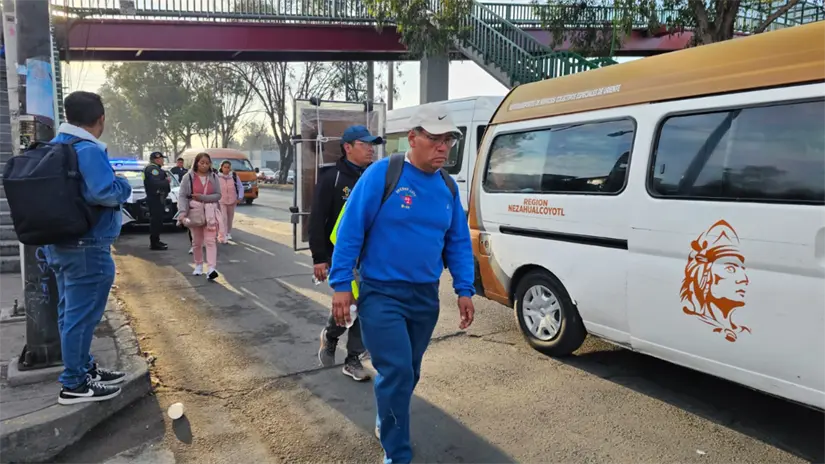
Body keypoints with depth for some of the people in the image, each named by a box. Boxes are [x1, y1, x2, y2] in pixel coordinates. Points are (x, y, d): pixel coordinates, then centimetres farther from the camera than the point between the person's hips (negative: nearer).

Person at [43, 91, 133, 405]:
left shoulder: (53, 146, 11)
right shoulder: (88, 150, -19)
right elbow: (105, 192, -29)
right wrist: (123, 187, -9)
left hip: (58, 243, 10)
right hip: (87, 247, -10)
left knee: (71, 312, 17)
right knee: (81, 315, -1)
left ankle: (83, 368, 31)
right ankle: (75, 385, 8)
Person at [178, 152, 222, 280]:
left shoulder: (214, 177, 2)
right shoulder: (188, 177, -2)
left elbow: (218, 195, -2)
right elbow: (182, 196, -6)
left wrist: (202, 197, -17)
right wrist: (183, 211, -20)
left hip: (211, 213, 0)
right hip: (195, 212, 1)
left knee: (211, 240, -11)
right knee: (197, 241, 11)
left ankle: (211, 269, -22)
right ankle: (198, 265, 27)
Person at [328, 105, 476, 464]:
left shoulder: (448, 187, 5)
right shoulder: (381, 174, -13)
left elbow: (458, 243, 11)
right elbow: (350, 231, -12)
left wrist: (464, 290, 4)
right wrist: (341, 285, -14)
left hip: (425, 296, 6)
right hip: (381, 293, -6)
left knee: (408, 374, 19)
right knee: (397, 373, -8)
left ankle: (387, 424, 45)